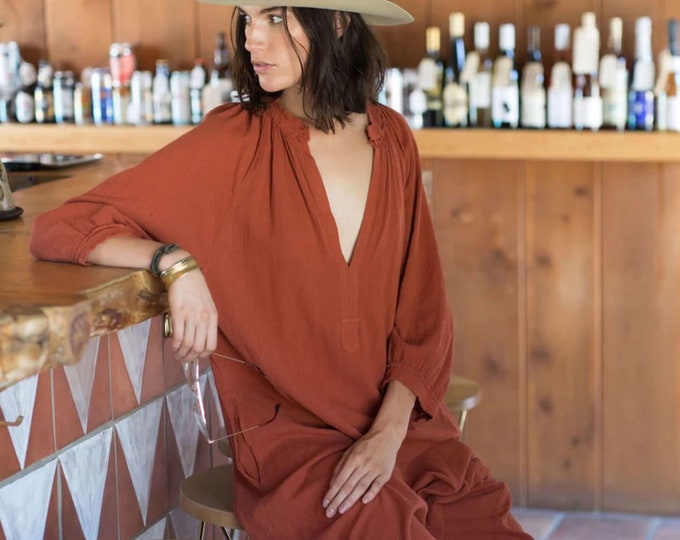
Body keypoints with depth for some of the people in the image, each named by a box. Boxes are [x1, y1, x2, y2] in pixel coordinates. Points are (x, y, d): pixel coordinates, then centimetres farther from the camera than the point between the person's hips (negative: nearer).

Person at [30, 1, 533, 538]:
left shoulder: (391, 137, 3)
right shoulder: (233, 141, -6)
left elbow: (423, 310, 4)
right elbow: (60, 228, -5)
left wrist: (388, 433, -10)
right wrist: (176, 263, -21)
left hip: (402, 421, 4)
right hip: (289, 437, -3)